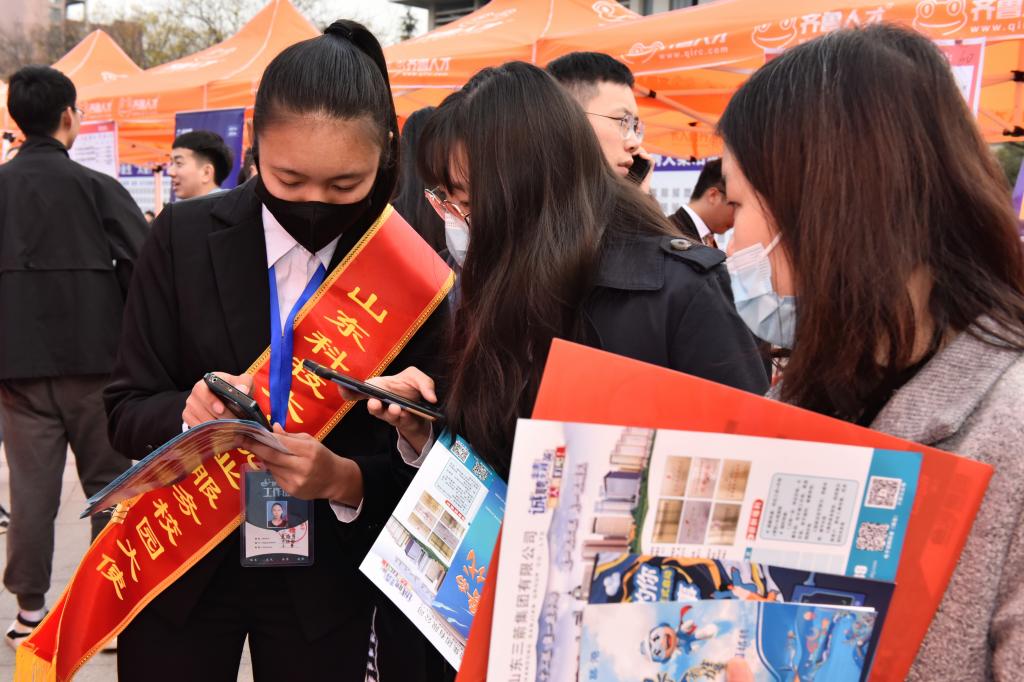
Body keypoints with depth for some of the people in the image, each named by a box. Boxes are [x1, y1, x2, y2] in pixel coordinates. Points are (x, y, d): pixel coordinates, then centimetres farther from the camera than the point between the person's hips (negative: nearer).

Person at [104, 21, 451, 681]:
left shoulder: (411, 271, -11)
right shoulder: (184, 236, -8)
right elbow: (126, 409, -4)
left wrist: (344, 478, -28)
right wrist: (189, 412, -26)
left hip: (326, 577, 0)